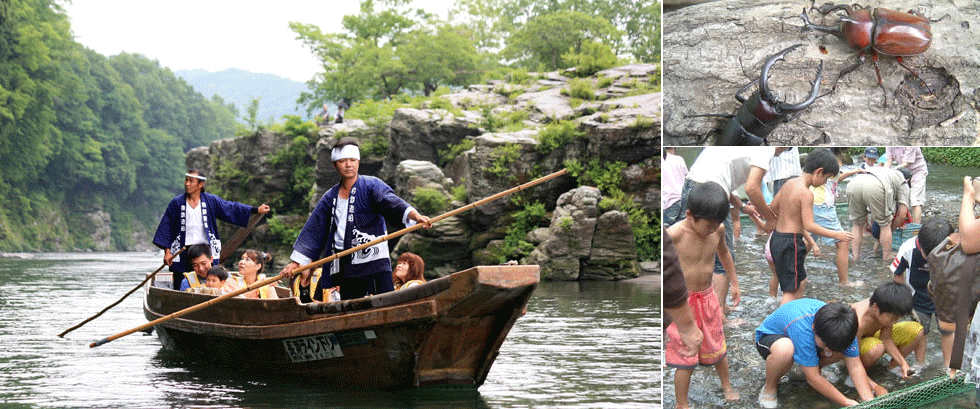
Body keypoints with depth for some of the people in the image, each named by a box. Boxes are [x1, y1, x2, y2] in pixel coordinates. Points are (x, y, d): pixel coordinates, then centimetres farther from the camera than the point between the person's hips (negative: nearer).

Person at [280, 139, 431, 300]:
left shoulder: (371, 185, 3)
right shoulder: (330, 198, 16)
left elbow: (390, 202, -15)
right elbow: (314, 231, 18)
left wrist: (415, 215, -35)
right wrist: (295, 262, 15)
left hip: (373, 258, -4)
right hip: (345, 266, 4)